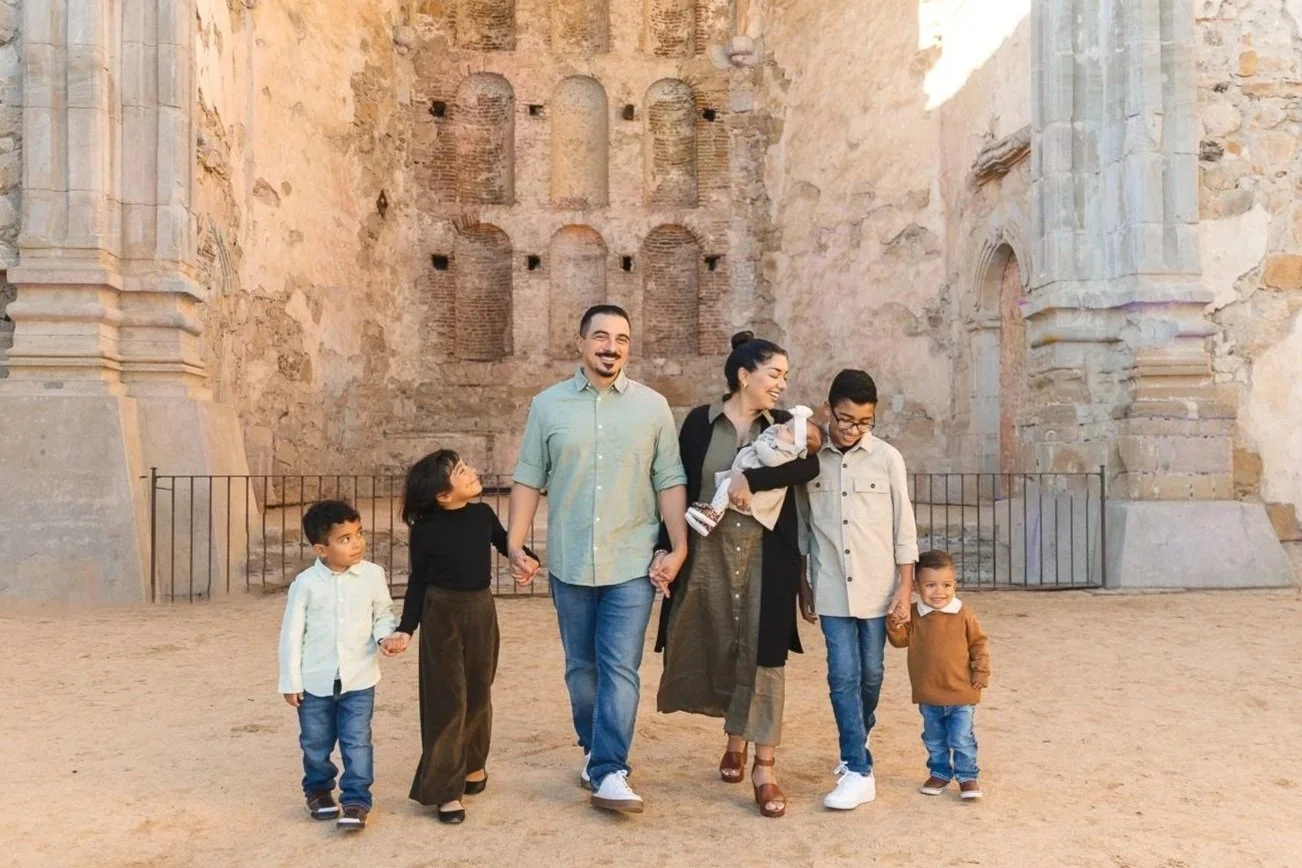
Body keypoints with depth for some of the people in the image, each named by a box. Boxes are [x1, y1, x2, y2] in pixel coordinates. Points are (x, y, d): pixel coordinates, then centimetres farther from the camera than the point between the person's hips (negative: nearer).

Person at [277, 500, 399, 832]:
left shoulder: (373, 575, -7)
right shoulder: (306, 583, -11)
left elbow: (383, 614, 7)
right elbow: (292, 633, -4)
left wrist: (385, 635, -15)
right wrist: (290, 681, -2)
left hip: (359, 679, 0)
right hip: (316, 680, 0)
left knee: (357, 742, -1)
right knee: (315, 743, 16)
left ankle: (356, 800, 13)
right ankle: (318, 790, 40)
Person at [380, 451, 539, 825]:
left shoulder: (483, 515, -3)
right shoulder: (426, 529, -13)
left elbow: (504, 541, 16)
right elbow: (418, 582, -5)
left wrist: (527, 557, -4)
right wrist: (405, 629, -12)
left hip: (482, 611, 4)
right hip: (441, 614, -4)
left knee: (478, 693, 16)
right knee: (446, 700, -1)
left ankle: (473, 764, 39)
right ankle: (446, 789, 8)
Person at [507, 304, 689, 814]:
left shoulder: (652, 407, 1)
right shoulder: (548, 405, 3)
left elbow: (670, 481, 0)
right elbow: (529, 480, 4)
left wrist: (678, 547, -6)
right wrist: (515, 543, -4)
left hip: (633, 563, -2)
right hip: (569, 563, 2)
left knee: (620, 669, -6)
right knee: (581, 668, 14)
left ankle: (609, 774, 0)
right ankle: (594, 750, 34)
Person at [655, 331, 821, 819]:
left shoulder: (782, 425, 6)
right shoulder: (700, 422, 1)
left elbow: (808, 466, -13)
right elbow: (679, 487, 1)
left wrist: (750, 479, -21)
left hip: (766, 556, 1)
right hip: (710, 553, 0)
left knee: (763, 654, 0)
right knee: (720, 647, 9)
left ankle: (764, 768, 6)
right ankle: (735, 739, 33)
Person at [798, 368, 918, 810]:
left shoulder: (887, 458, -3)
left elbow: (904, 525, 1)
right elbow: (801, 525, 6)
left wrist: (906, 586, -2)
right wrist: (803, 586, 8)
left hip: (878, 587, 0)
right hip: (832, 589, 0)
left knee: (871, 674, 12)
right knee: (843, 677, -3)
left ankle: (856, 745, 35)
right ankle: (859, 771, 4)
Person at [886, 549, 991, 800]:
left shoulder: (964, 615, -9)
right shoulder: (914, 615, -5)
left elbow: (978, 644, -1)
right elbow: (900, 640, -4)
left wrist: (981, 673, -5)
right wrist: (895, 626, -23)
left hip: (961, 694, -2)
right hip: (928, 695, 3)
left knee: (962, 740, 5)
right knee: (934, 740, 18)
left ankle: (968, 777, 23)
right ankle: (939, 773, 35)